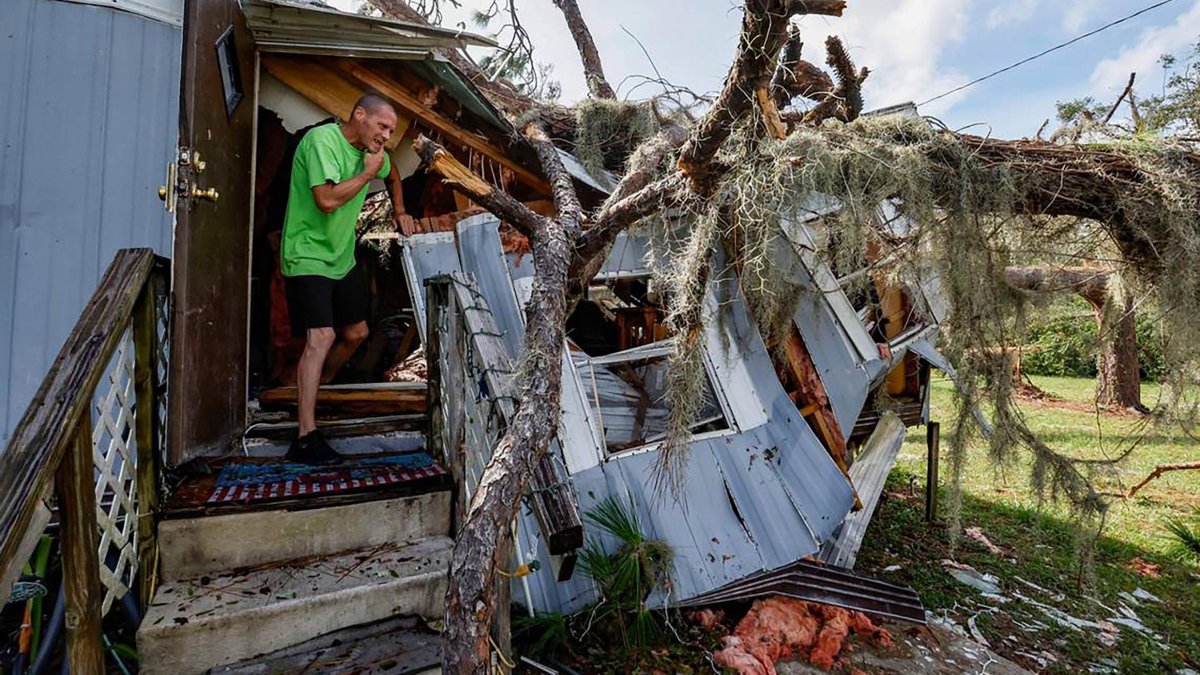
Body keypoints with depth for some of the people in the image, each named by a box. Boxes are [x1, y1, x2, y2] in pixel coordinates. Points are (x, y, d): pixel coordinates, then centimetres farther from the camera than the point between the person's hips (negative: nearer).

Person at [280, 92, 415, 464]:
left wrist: (399, 211, 23)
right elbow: (327, 199, -29)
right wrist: (367, 173, -18)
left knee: (356, 332, 13)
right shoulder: (321, 140, -17)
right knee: (321, 337, -20)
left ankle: (318, 389, 37)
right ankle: (306, 439, -19)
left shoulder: (370, 150, 8)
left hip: (342, 258, 9)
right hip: (307, 256, -9)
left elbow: (392, 174, 31)